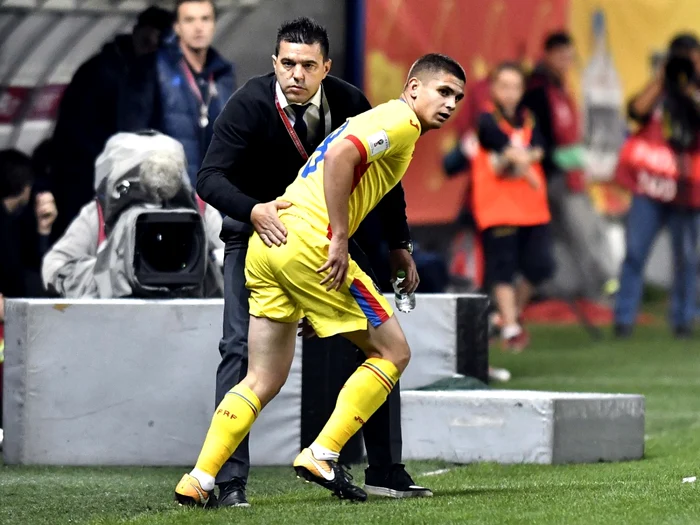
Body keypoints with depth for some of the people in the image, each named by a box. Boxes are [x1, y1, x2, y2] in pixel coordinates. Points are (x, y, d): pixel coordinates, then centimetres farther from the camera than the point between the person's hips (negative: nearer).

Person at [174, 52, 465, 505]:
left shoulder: (379, 121, 27)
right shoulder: (400, 121, -2)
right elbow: (339, 157, -18)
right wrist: (339, 240, -19)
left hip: (264, 246, 9)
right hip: (309, 239, -9)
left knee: (265, 380, 10)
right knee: (392, 351, 1)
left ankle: (198, 481, 2)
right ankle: (322, 456, -4)